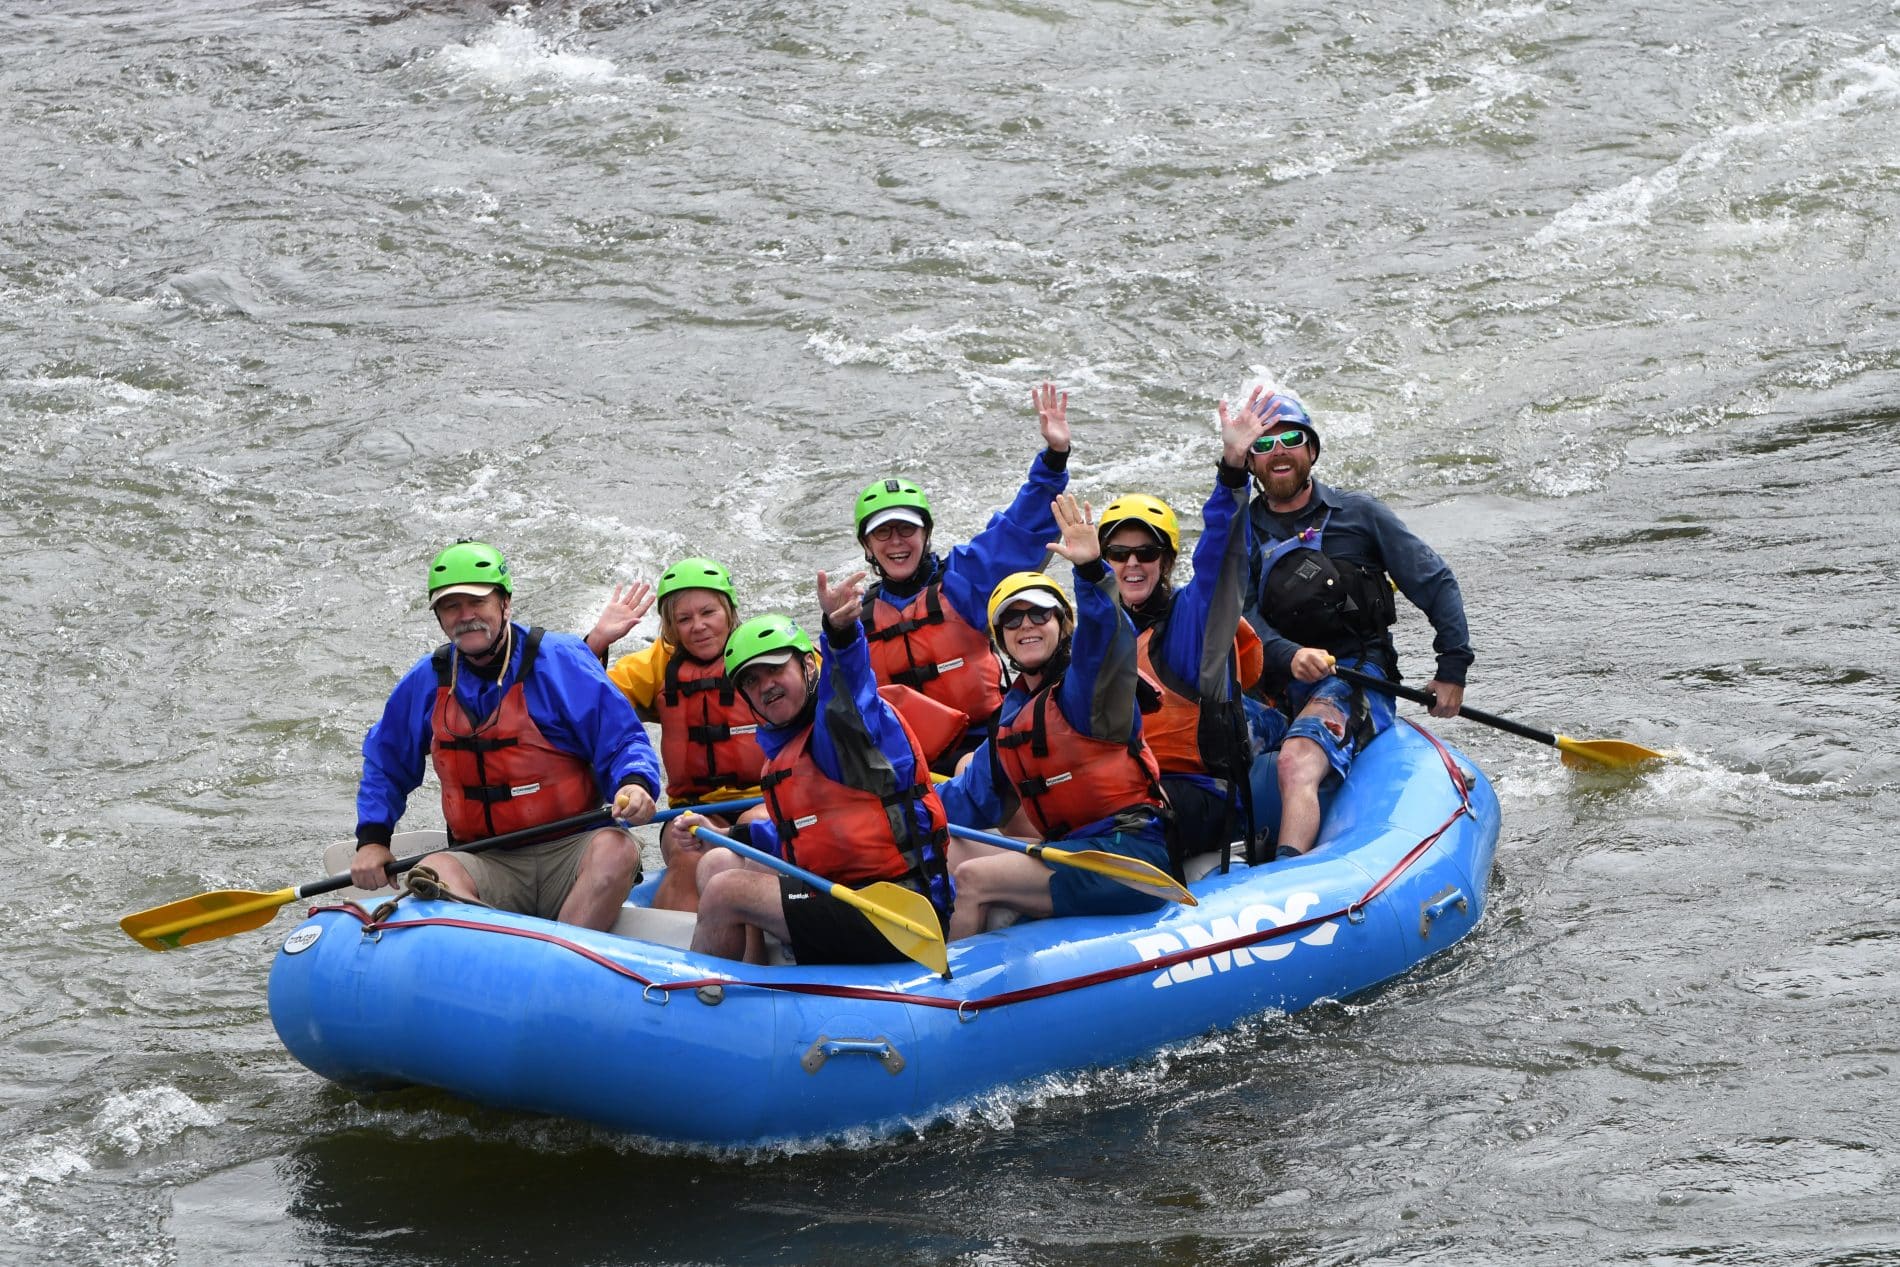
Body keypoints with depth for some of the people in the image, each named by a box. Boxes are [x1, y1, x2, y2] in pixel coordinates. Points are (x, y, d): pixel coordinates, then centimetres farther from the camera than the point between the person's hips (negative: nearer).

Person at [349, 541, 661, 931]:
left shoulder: (561, 661, -2)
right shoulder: (427, 681, 11)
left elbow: (623, 741, -2)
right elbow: (385, 762, 26)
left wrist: (635, 784, -24)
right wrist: (372, 839, 14)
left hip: (569, 853, -2)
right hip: (486, 864, 2)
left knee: (616, 850, -35)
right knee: (433, 870, -32)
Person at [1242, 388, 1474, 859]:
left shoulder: (1357, 515, 10)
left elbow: (1436, 582, 10)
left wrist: (1453, 668, 1)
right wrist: (1287, 656, -21)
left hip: (1358, 682, -7)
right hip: (1276, 691, 7)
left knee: (1298, 762, -35)